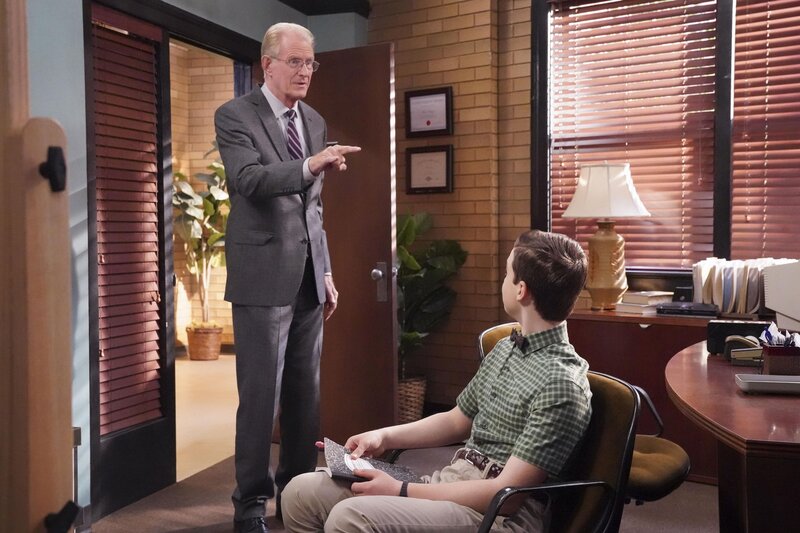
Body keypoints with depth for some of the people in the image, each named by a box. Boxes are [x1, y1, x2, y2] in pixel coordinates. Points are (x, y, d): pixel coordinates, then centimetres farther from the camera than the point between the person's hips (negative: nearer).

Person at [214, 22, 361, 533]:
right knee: (261, 392, -2)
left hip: (309, 276, 6)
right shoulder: (235, 115, -3)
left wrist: (327, 272, 15)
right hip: (264, 275, -6)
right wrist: (311, 165, -36)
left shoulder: (315, 121, 16)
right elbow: (251, 181, -21)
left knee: (306, 392, 10)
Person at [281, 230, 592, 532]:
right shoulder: (505, 349, 10)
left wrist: (402, 491, -18)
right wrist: (385, 437, 6)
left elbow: (505, 492, -20)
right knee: (302, 493, -1)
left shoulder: (562, 384, -18)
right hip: (449, 484, 8)